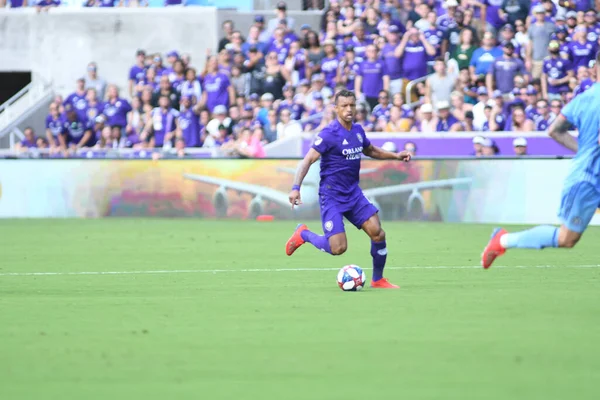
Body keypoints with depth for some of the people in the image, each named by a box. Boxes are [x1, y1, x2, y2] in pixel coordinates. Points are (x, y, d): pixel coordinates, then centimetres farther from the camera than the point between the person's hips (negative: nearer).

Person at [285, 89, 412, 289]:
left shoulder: (357, 130, 6)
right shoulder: (329, 134, -16)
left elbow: (371, 151, 27)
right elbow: (308, 160, -21)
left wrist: (396, 156, 15)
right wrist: (296, 188, -32)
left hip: (353, 193, 6)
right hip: (332, 196, -6)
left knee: (378, 233, -7)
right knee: (338, 248, -14)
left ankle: (378, 280, 11)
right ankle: (303, 234, 14)